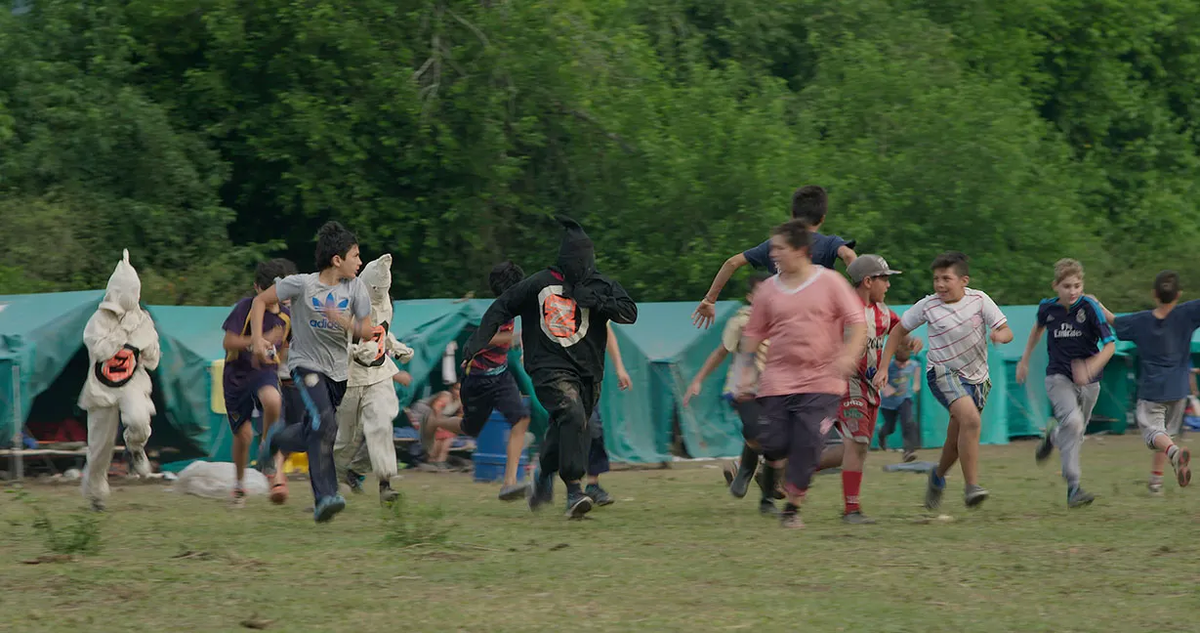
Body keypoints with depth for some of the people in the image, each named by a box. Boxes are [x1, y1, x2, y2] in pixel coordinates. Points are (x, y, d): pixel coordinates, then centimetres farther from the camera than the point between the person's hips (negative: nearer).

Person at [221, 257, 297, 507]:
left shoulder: (285, 316, 5)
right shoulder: (245, 308, -11)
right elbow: (228, 342, -19)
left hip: (266, 372, 2)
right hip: (237, 374, -2)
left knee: (272, 401, -34)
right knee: (243, 434, 1)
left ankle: (270, 460, -15)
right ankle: (239, 484, 28)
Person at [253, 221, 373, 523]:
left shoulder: (355, 288, -3)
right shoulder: (301, 284, -13)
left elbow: (367, 332, -2)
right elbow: (261, 301, -2)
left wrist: (343, 321, -22)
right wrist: (258, 339, -12)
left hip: (338, 370, 5)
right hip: (306, 364, -5)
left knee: (313, 435, 12)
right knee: (324, 425, -24)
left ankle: (276, 439, 46)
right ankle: (325, 497, -24)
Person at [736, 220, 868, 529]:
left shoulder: (830, 282, 0)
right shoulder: (768, 290, 7)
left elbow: (857, 321, -1)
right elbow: (753, 334, 14)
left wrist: (849, 355, -17)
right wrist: (746, 374, 6)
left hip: (821, 381, -2)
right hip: (777, 381, 2)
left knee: (808, 445, -11)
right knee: (774, 445, -8)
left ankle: (792, 508, 2)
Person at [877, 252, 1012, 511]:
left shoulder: (979, 300, -8)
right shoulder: (928, 306, -10)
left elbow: (1006, 331, -7)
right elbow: (899, 331, 3)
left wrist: (1000, 335, -32)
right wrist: (884, 368, -2)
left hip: (976, 377, 3)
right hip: (943, 372, -3)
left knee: (958, 440, 12)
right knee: (971, 420, -29)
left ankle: (939, 476, 44)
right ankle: (971, 487, -27)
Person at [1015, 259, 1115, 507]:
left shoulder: (1090, 307, -12)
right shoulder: (1048, 308, -3)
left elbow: (1110, 344, -14)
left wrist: (1091, 366, -30)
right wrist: (1025, 359, 25)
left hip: (1088, 383, 1)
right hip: (1058, 377, -1)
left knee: (1075, 436, 13)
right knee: (1072, 421, -27)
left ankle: (1053, 437, 52)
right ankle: (1073, 487, -28)